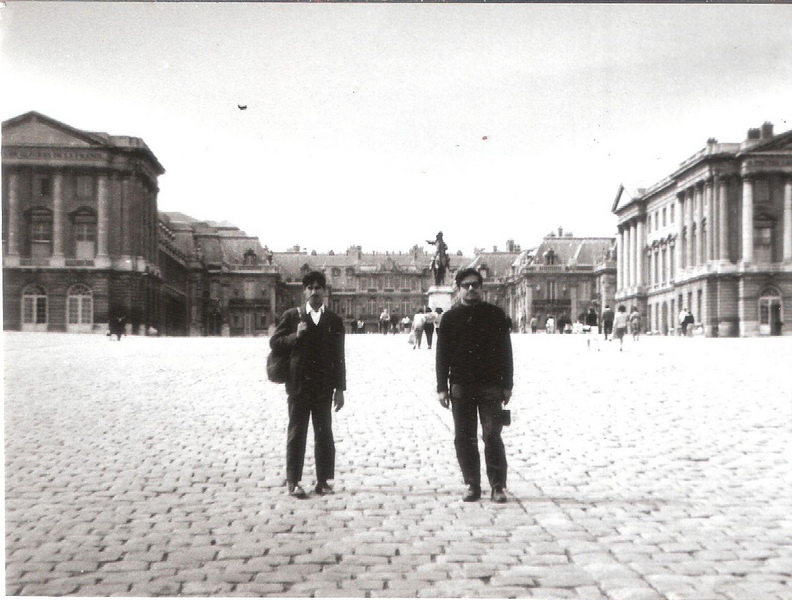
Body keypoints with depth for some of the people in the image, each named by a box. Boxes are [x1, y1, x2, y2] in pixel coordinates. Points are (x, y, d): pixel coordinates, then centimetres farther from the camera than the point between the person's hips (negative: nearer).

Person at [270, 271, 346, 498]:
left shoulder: (334, 320, 6)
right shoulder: (292, 316, 3)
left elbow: (338, 357, 5)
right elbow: (274, 343, 2)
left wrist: (340, 388, 2)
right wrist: (295, 336, -14)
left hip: (324, 386, 1)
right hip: (298, 383, -1)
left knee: (324, 433, 5)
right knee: (296, 433, 2)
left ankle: (323, 480, 12)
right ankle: (293, 482, 8)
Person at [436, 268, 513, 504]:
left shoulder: (495, 314, 5)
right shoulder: (450, 318, 7)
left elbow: (505, 351, 6)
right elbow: (442, 355, 7)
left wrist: (507, 385, 2)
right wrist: (442, 387, 1)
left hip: (490, 386, -1)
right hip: (461, 387, 1)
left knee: (492, 437, -3)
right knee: (464, 438, 4)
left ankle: (498, 486, 4)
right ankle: (472, 485, 13)